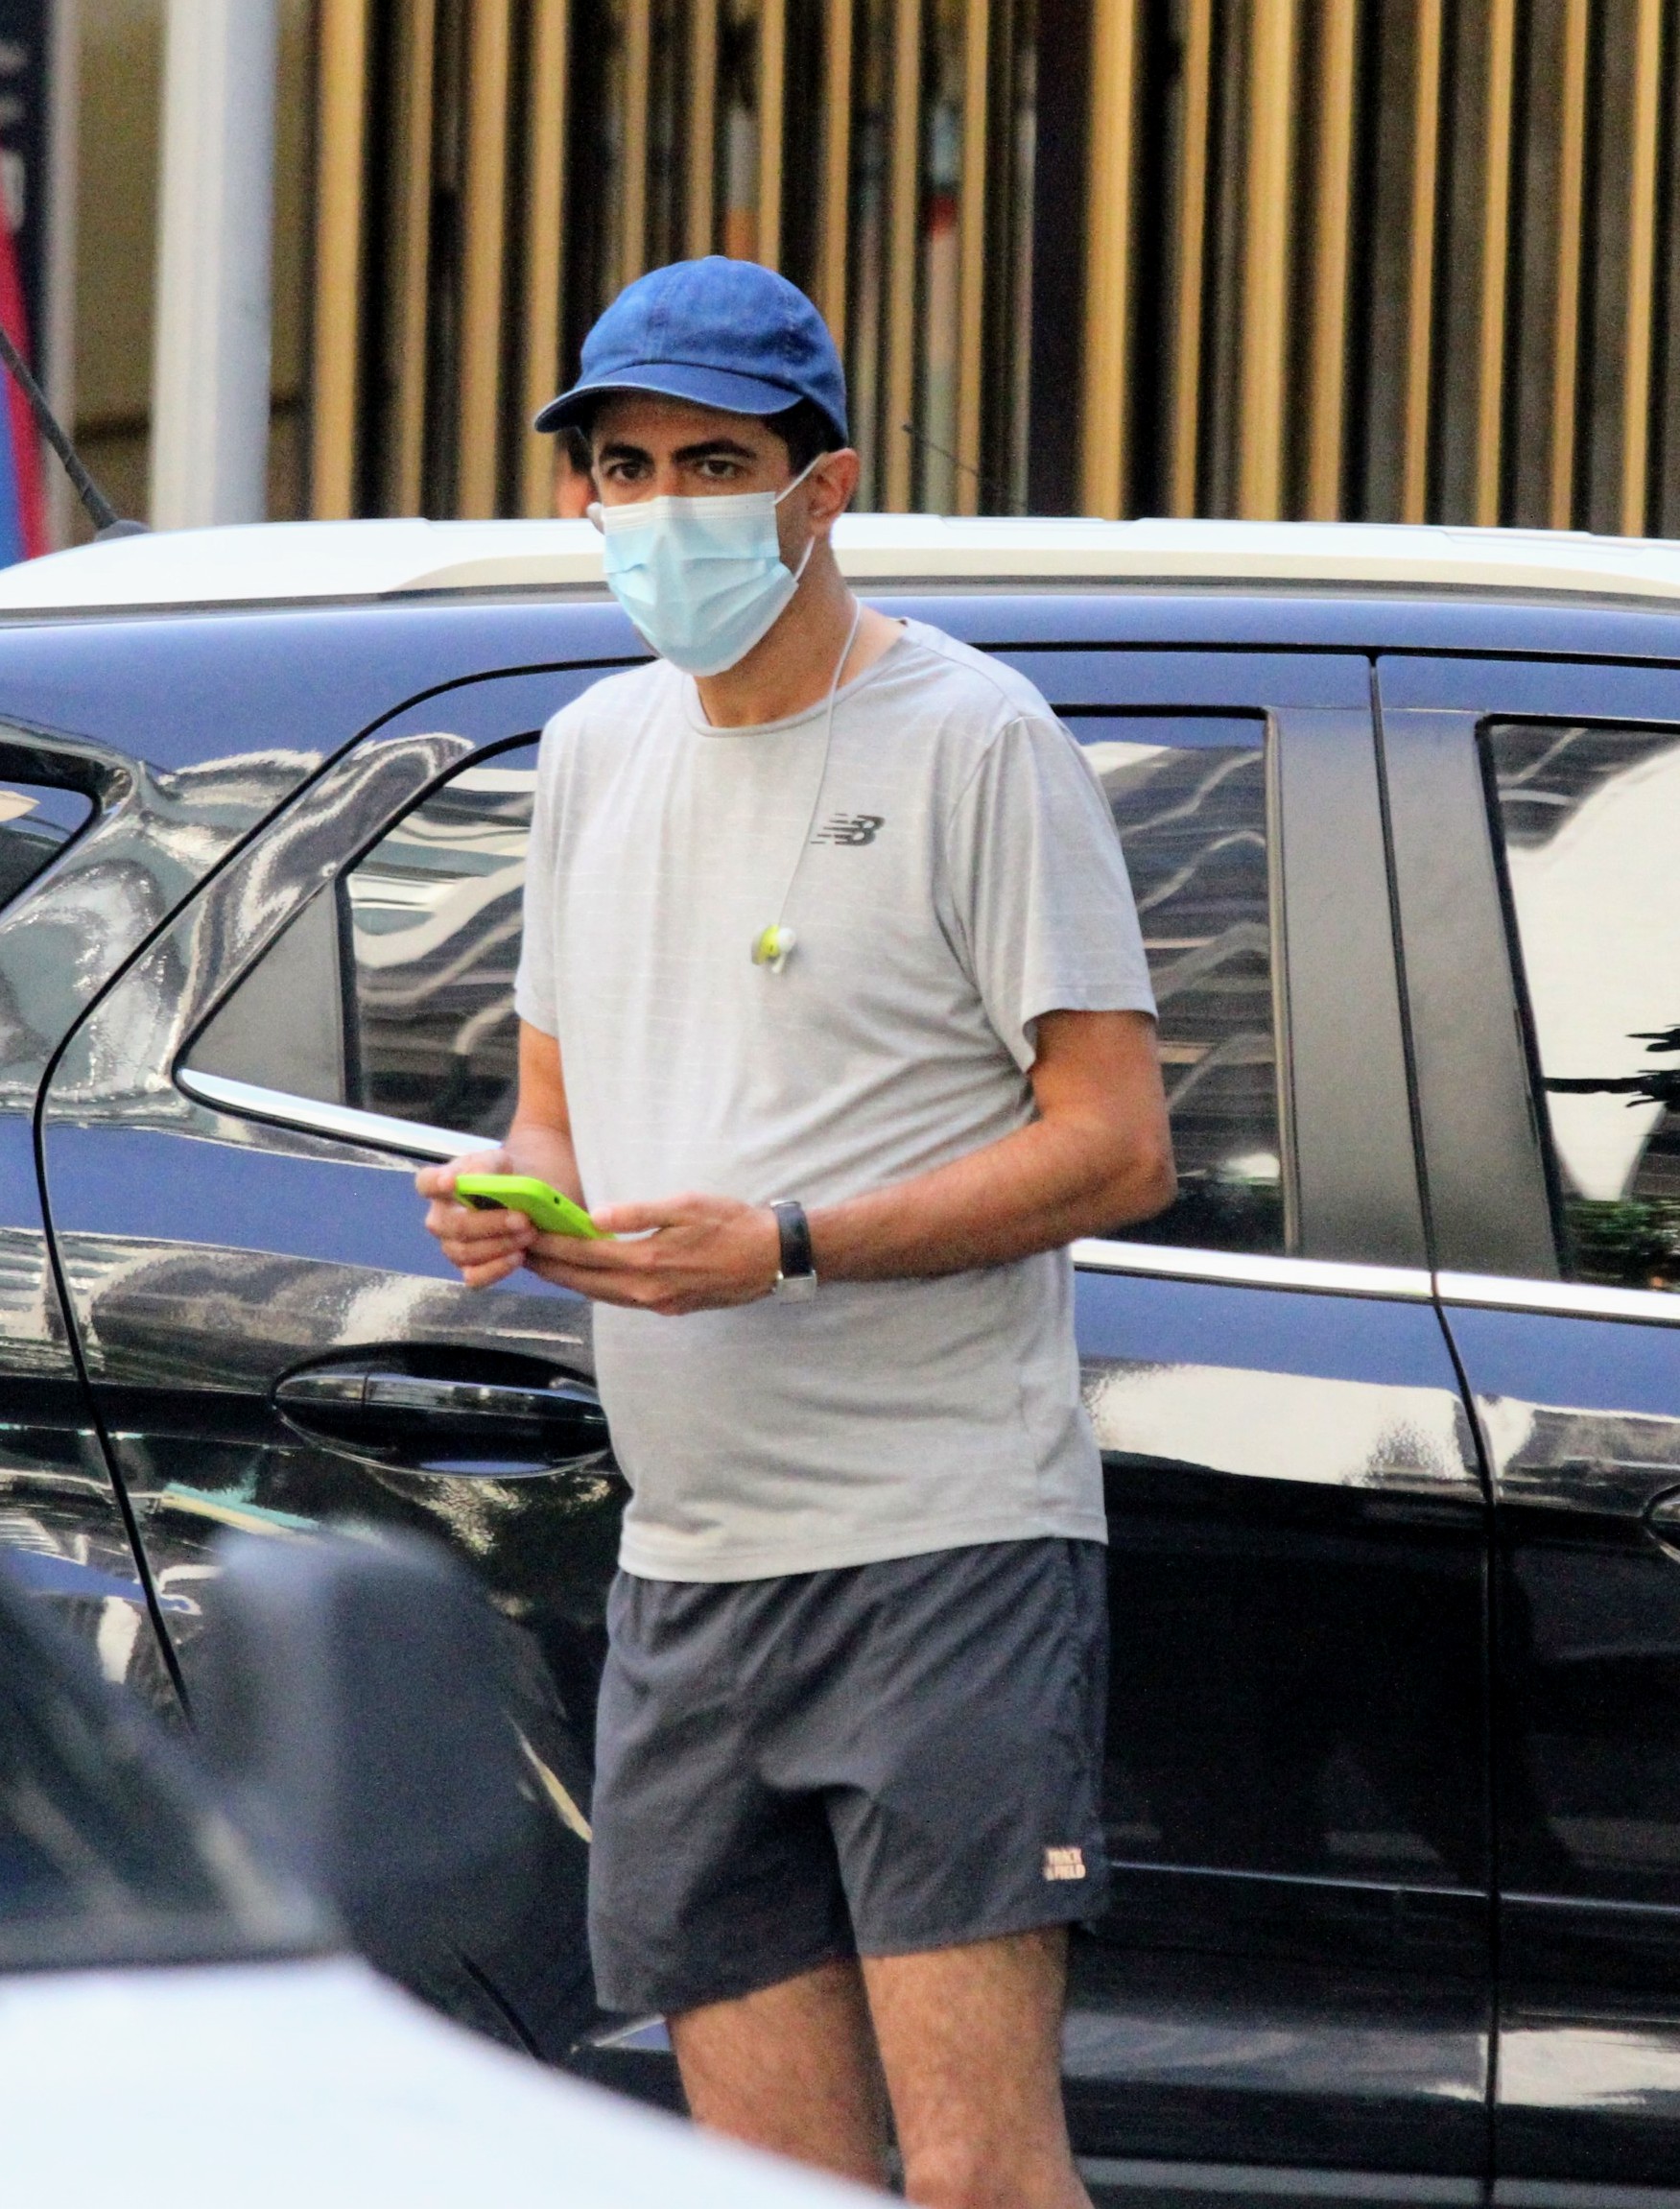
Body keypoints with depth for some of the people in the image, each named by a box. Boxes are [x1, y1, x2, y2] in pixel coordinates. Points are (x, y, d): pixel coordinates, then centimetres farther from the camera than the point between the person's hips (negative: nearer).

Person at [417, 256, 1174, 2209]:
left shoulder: (972, 738, -3)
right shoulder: (597, 748, 18)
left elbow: (1116, 1146, -8)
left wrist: (789, 1246, -18)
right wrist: (514, 1200, 0)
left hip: (948, 1548, -7)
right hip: (684, 1569, 7)